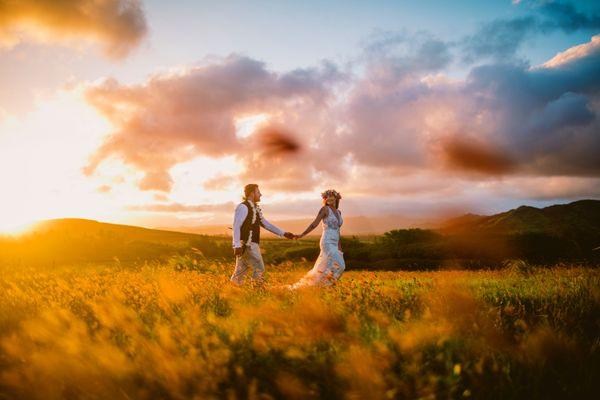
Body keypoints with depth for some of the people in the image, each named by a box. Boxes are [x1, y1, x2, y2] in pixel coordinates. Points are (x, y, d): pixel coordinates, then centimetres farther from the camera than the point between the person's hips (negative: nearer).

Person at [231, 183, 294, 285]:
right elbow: (236, 226, -19)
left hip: (251, 245, 9)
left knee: (240, 273, 9)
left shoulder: (255, 208, 18)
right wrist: (237, 246, -26)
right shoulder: (243, 207, -11)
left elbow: (266, 224, 20)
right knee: (259, 270, -5)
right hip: (246, 245, -9)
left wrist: (284, 233, 15)